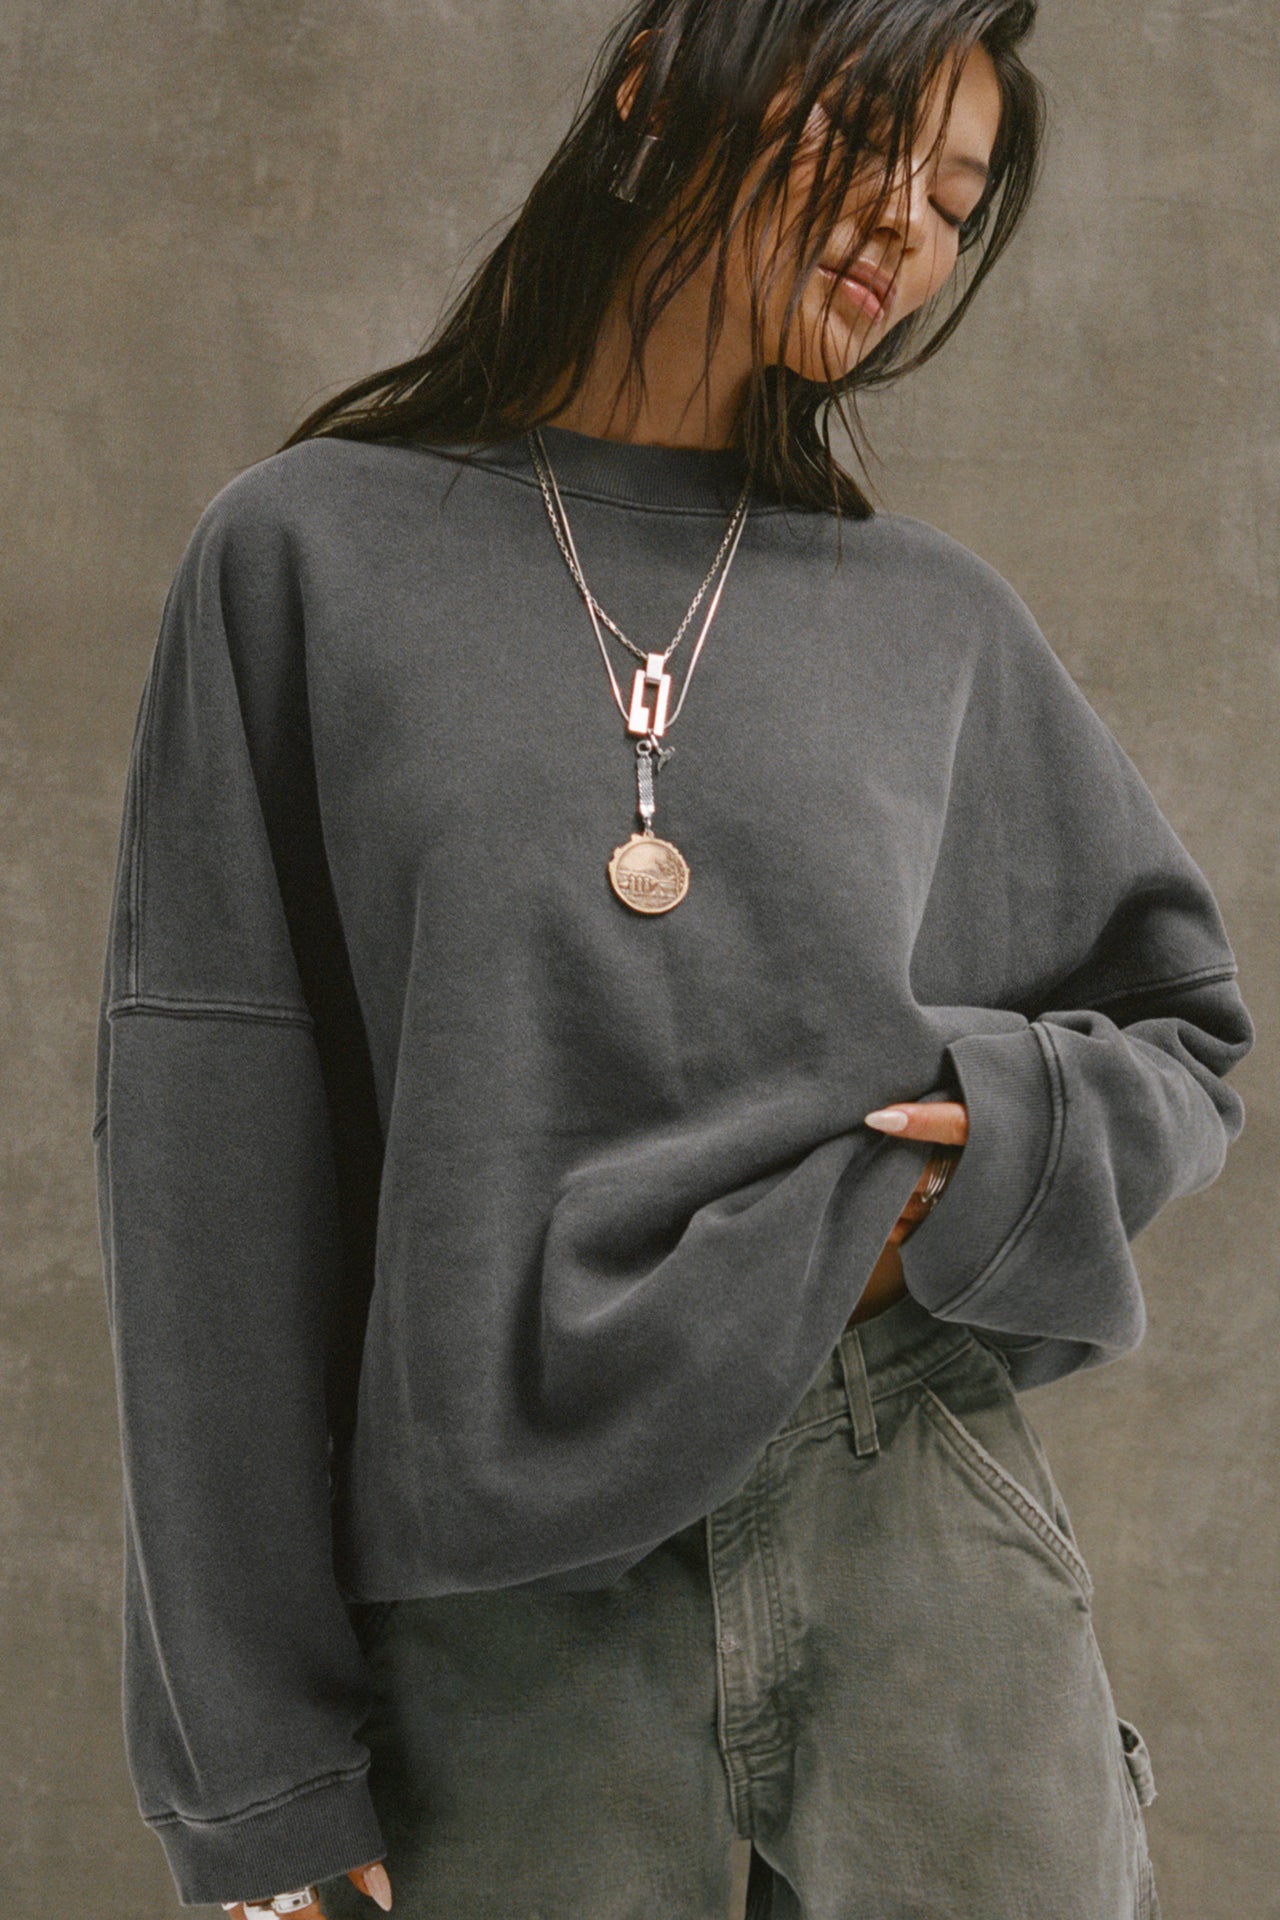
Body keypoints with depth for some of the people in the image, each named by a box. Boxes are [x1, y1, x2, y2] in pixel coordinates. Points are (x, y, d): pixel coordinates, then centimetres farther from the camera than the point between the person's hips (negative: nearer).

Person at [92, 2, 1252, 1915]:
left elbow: (1182, 1027, 16)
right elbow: (211, 1154, -3)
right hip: (498, 1603, -1)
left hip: (919, 1545, 2)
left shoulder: (941, 622, 8)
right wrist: (256, 1765, -4)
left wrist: (995, 1152, -8)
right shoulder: (310, 551, 1)